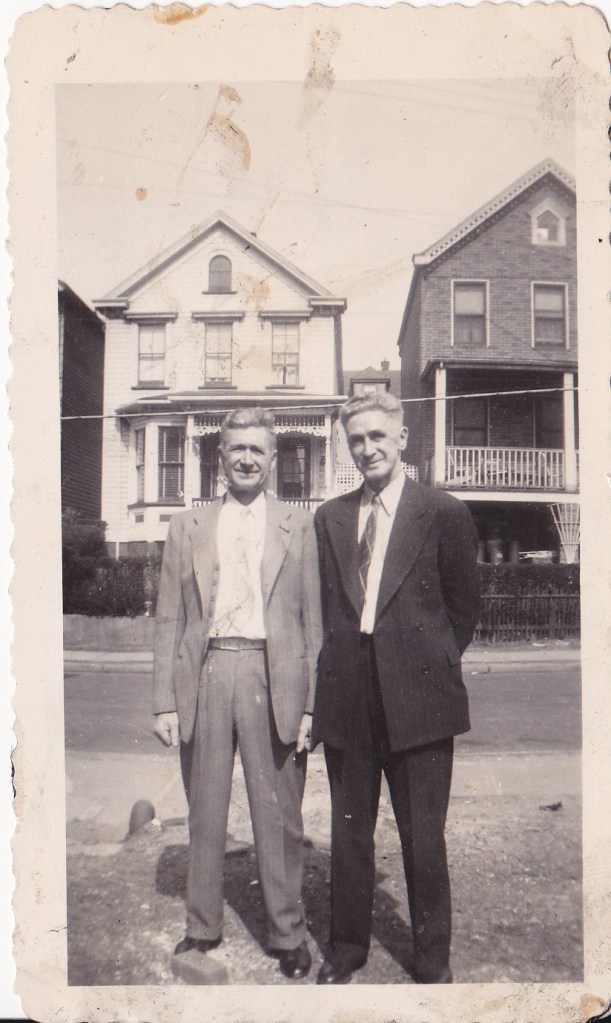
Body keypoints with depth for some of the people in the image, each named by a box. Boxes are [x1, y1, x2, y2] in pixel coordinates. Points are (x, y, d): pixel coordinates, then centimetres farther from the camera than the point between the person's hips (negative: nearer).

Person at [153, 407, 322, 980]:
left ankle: (288, 936, 26)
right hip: (203, 676, 2)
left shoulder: (299, 526, 6)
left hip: (273, 679, -2)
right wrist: (165, 701, 1)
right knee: (204, 813, 13)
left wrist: (311, 703, -3)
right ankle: (203, 927, 32)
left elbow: (314, 621, 3)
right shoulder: (187, 528, 10)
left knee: (278, 816, 7)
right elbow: (169, 621, 8)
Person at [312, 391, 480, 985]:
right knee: (348, 833, 16)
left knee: (423, 838, 9)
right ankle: (346, 949, 36)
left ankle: (432, 962, 30)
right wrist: (330, 677, 6)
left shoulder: (444, 515, -1)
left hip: (416, 698, -3)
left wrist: (430, 665, 3)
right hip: (347, 697, 4)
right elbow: (325, 606, 13)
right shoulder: (330, 518, 10)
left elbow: (463, 608, 4)